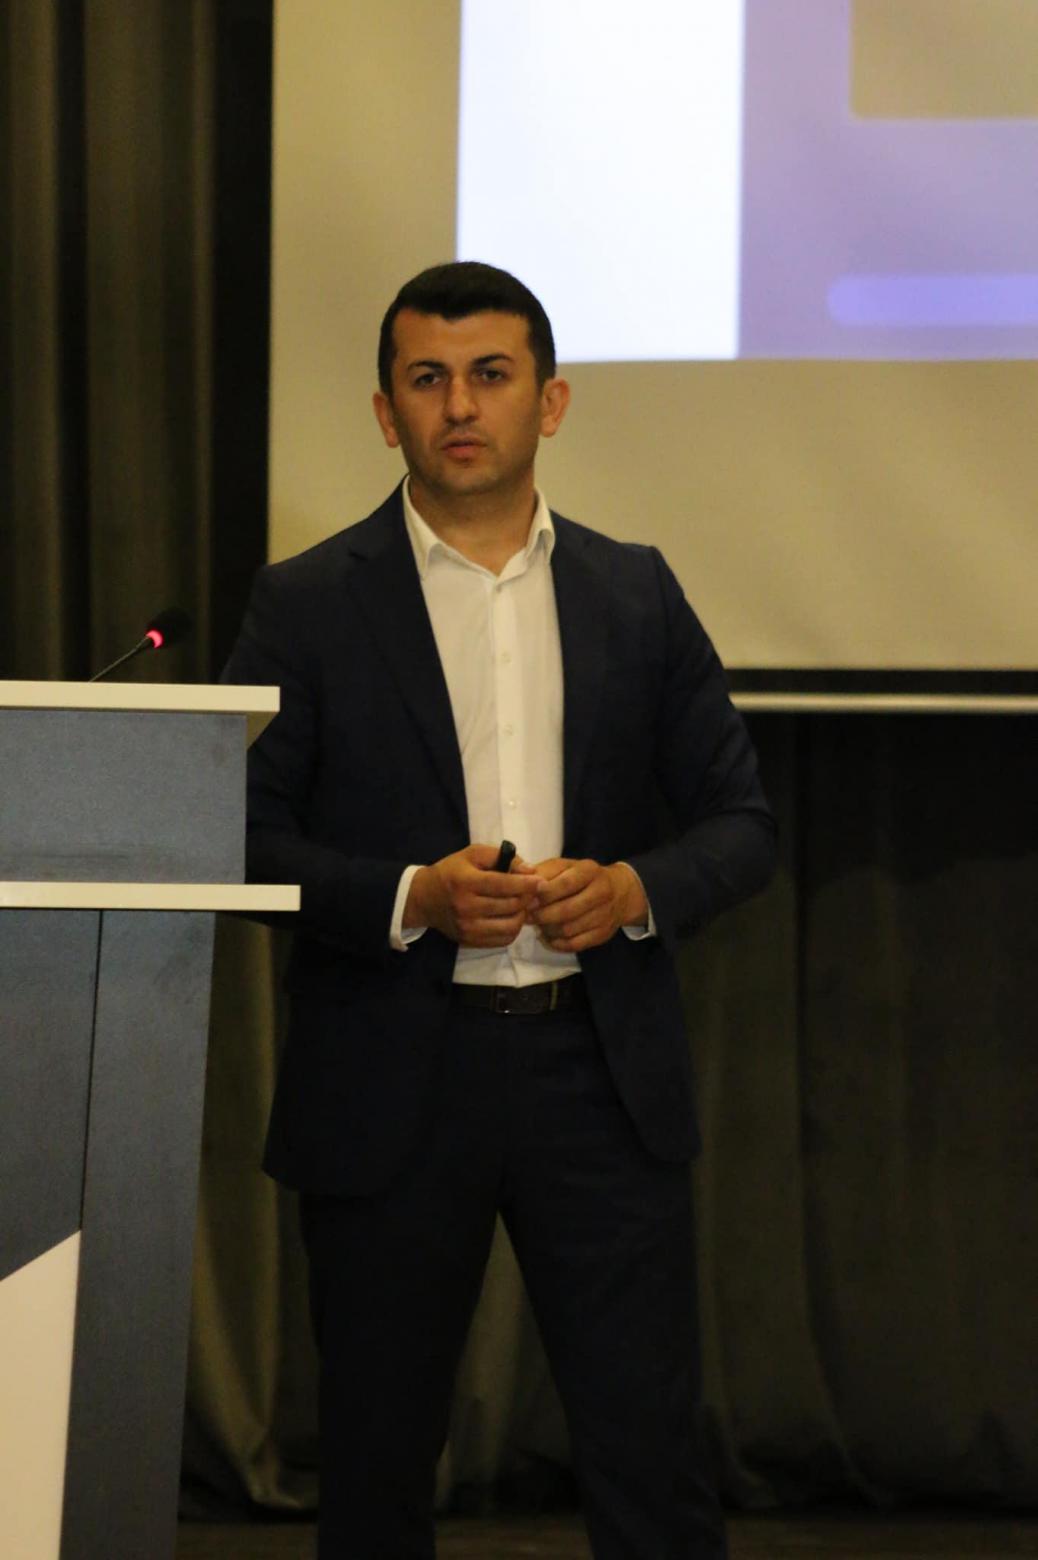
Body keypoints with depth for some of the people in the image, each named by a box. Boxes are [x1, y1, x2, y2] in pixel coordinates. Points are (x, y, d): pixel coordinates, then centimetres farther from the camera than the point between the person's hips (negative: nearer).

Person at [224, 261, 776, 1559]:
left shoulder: (637, 596, 9)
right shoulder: (306, 607, 2)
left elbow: (740, 822, 11)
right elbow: (240, 839, -3)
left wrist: (634, 889, -9)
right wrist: (412, 898, -17)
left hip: (599, 1069, 2)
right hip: (390, 1086, -1)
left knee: (652, 1456, 0)